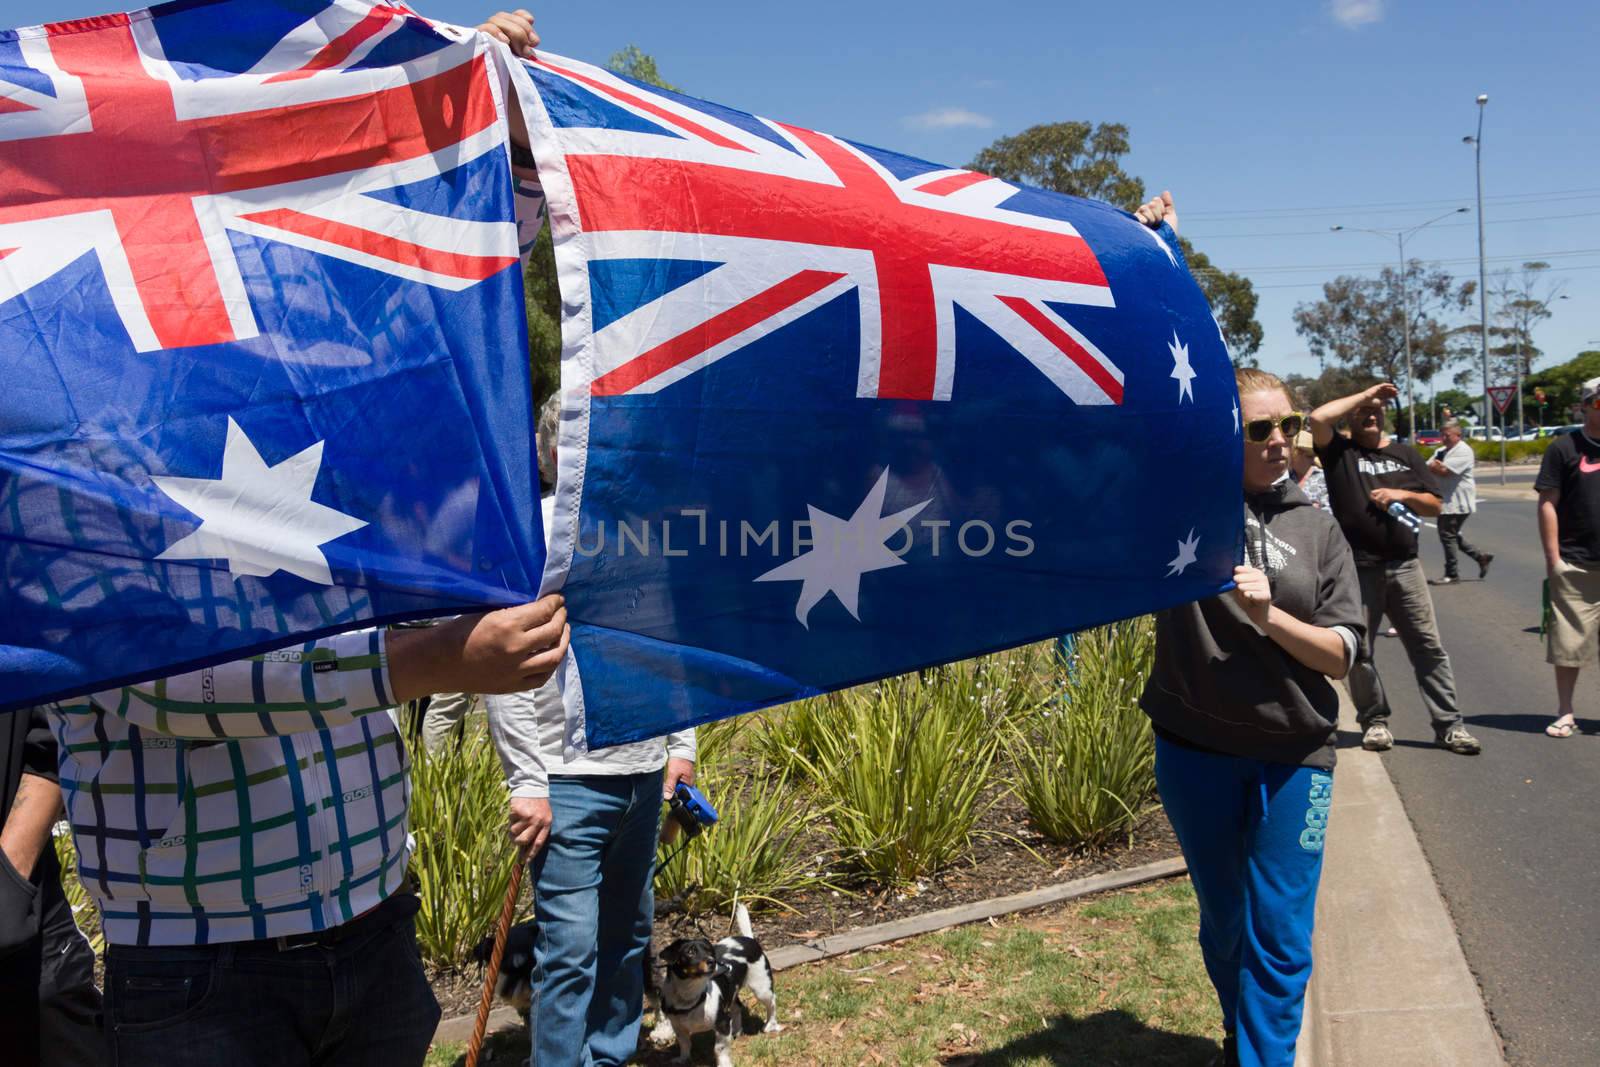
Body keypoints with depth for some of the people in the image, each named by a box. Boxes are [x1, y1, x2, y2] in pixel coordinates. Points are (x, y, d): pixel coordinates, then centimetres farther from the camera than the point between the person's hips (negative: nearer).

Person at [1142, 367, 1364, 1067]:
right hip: (1195, 750, 0)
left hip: (1293, 755, 0)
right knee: (1222, 920, 18)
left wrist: (1269, 616, -18)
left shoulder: (1317, 530, 2)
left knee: (1280, 936, 3)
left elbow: (1341, 656, -1)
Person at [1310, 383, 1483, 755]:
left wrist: (1403, 495, -7)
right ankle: (1375, 721, 21)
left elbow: (1434, 505, 13)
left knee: (1429, 647, 2)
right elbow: (1318, 419, -18)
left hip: (1404, 566, 3)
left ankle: (1449, 725, 8)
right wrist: (1363, 394, -7)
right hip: (1357, 568, -3)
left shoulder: (1405, 453, 14)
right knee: (1360, 651, 6)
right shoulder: (1339, 451, 3)